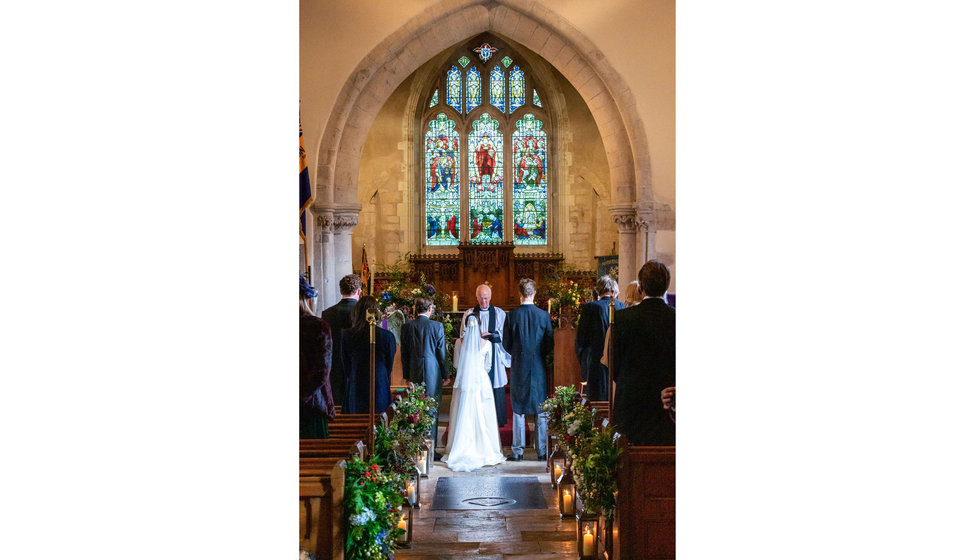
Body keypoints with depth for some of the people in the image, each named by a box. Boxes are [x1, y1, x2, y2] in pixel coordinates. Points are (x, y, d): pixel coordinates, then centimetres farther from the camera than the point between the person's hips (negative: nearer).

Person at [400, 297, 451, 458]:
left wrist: (407, 375, 15)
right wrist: (446, 375, 6)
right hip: (433, 374, -3)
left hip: (414, 374, 3)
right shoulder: (437, 326, -8)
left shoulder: (407, 327, 0)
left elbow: (404, 353, 6)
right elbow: (441, 353, -3)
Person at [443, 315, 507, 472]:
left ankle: (461, 451, 9)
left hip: (463, 382, 1)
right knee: (481, 417, 5)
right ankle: (483, 449, 8)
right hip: (481, 382, -1)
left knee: (463, 417, 6)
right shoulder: (486, 343, -3)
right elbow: (488, 365, 9)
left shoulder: (460, 343, -2)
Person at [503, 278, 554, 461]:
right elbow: (550, 344, -1)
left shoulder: (512, 315, -7)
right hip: (539, 367, 0)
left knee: (518, 409, 8)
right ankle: (542, 451, 10)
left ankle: (518, 450, 9)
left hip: (518, 366, 0)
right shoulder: (544, 315, -6)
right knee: (541, 410, 8)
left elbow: (506, 344, -2)